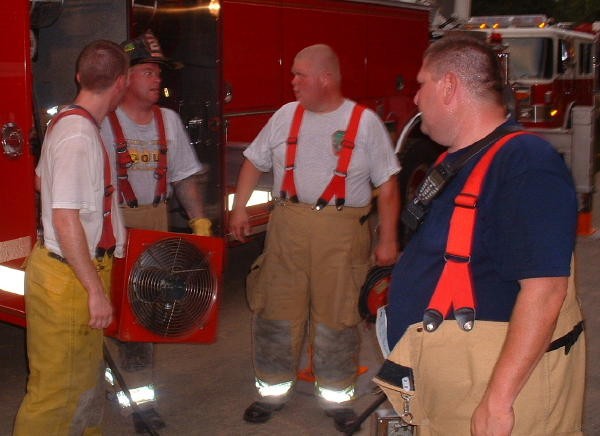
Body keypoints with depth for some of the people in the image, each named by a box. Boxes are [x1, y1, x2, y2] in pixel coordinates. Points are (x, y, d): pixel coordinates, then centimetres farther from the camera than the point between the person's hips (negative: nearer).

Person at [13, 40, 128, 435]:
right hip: (70, 278, -10)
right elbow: (65, 220, -26)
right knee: (58, 389, 3)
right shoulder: (80, 136, -23)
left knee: (87, 376, 23)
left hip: (72, 267, 10)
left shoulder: (67, 122, 8)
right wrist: (96, 290, -22)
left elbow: (42, 180, 24)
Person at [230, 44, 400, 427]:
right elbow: (255, 161, 16)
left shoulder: (365, 122, -2)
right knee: (277, 312, 8)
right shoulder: (286, 116, 8)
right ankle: (274, 391, 25)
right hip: (287, 228, 3)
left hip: (341, 233, -3)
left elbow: (387, 184, -2)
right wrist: (239, 207, 8)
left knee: (336, 319, 6)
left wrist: (388, 240, -5)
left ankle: (337, 398, 24)